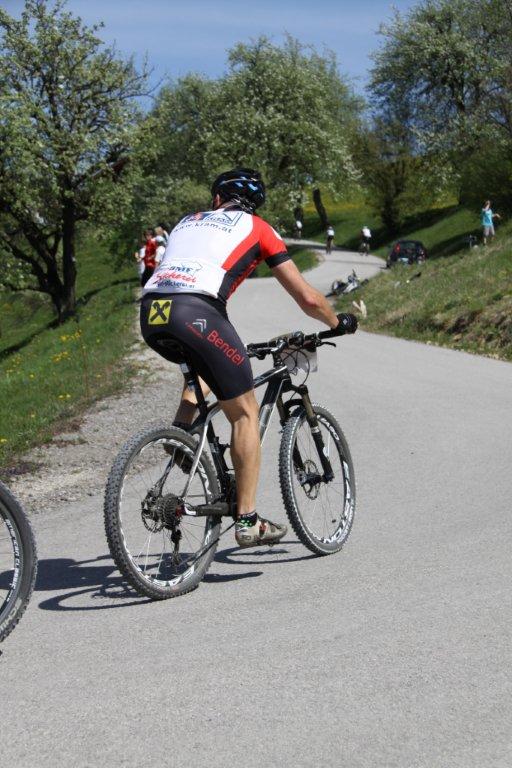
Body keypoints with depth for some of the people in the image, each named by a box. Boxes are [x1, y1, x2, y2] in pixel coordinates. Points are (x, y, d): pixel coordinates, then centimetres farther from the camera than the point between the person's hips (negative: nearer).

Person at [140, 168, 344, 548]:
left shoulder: (190, 221, 33)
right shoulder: (257, 228, 20)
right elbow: (307, 298, 16)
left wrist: (226, 342, 52)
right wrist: (337, 323, 37)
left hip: (150, 315, 5)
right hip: (194, 313, -5)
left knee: (207, 364, 37)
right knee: (245, 413, 9)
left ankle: (182, 430, 15)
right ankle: (248, 520, 9)